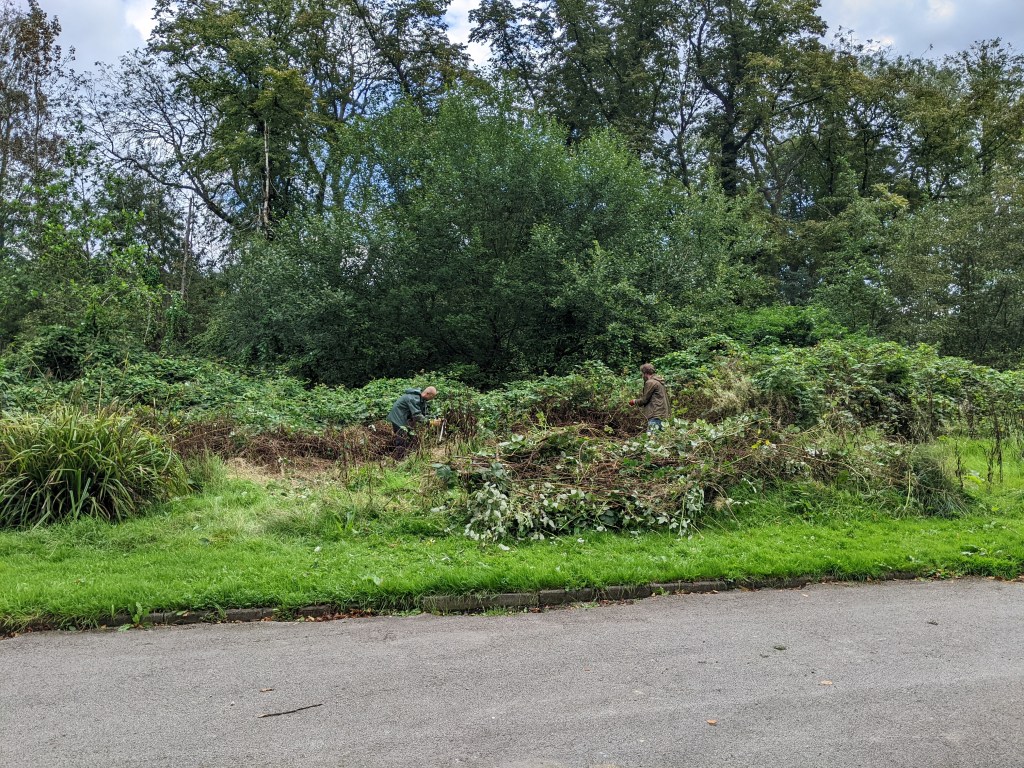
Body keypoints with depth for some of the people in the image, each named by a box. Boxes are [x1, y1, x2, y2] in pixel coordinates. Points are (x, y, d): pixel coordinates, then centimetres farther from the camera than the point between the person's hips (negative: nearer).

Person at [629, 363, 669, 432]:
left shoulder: (650, 382, -10)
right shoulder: (659, 382, 19)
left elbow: (644, 399, -7)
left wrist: (634, 402, 9)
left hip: (655, 415, -10)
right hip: (663, 415, 10)